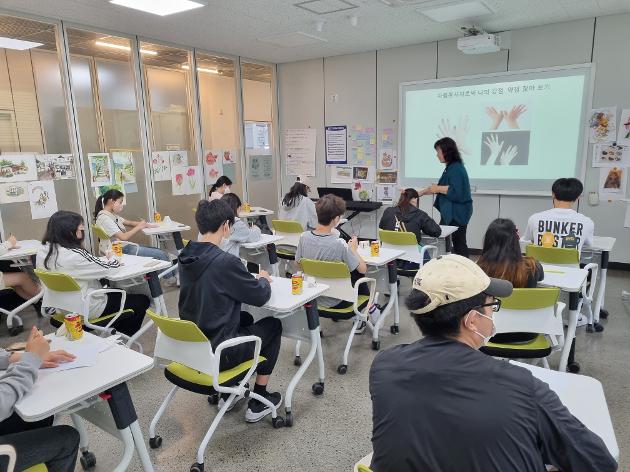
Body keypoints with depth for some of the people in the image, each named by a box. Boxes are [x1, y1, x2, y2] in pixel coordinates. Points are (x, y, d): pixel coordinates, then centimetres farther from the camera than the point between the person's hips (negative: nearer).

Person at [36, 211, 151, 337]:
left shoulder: (43, 251, -4)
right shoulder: (74, 255, -31)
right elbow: (107, 269, -20)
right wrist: (113, 258, 2)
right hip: (88, 310, -9)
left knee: (117, 293, 30)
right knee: (142, 300, 6)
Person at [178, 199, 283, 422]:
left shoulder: (186, 257, -2)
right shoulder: (225, 261, -25)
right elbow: (260, 296, -13)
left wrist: (252, 278, 9)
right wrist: (263, 280, 7)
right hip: (217, 354, -7)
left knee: (245, 319, 29)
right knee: (273, 325, 15)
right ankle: (258, 403, 23)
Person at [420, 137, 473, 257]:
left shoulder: (456, 169, -18)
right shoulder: (450, 167, 11)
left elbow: (456, 193, -25)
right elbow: (442, 188, 19)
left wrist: (438, 189, -16)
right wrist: (421, 193, 17)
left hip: (457, 213, -10)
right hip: (450, 212, 10)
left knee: (459, 243, -1)